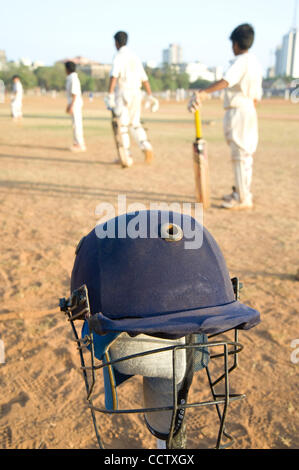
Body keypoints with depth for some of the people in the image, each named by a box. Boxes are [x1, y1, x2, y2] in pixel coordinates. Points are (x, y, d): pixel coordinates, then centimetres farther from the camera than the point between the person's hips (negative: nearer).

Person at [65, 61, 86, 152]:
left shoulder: (73, 78, -14)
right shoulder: (71, 78, 17)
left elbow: (75, 94, -20)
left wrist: (71, 106, -23)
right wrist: (69, 105, 24)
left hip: (75, 103, -10)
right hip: (74, 103, 10)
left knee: (77, 124, -9)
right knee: (76, 123, 11)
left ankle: (80, 145, -8)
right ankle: (77, 143, 17)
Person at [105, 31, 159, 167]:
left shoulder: (119, 57, -6)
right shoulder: (135, 57, 15)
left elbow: (113, 77, -21)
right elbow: (144, 79, 13)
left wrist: (109, 96, -27)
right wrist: (150, 96, 14)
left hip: (122, 94, -6)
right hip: (136, 94, 6)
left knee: (122, 125, 2)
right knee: (135, 123, 15)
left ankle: (127, 157, 2)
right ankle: (146, 146, -9)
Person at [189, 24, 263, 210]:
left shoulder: (242, 61, -13)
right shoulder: (255, 62, 15)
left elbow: (227, 81, -32)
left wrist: (203, 93, -43)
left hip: (238, 111, -10)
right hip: (249, 111, 10)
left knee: (240, 155, -7)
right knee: (245, 153, 16)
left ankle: (244, 199, -3)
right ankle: (242, 192, 29)